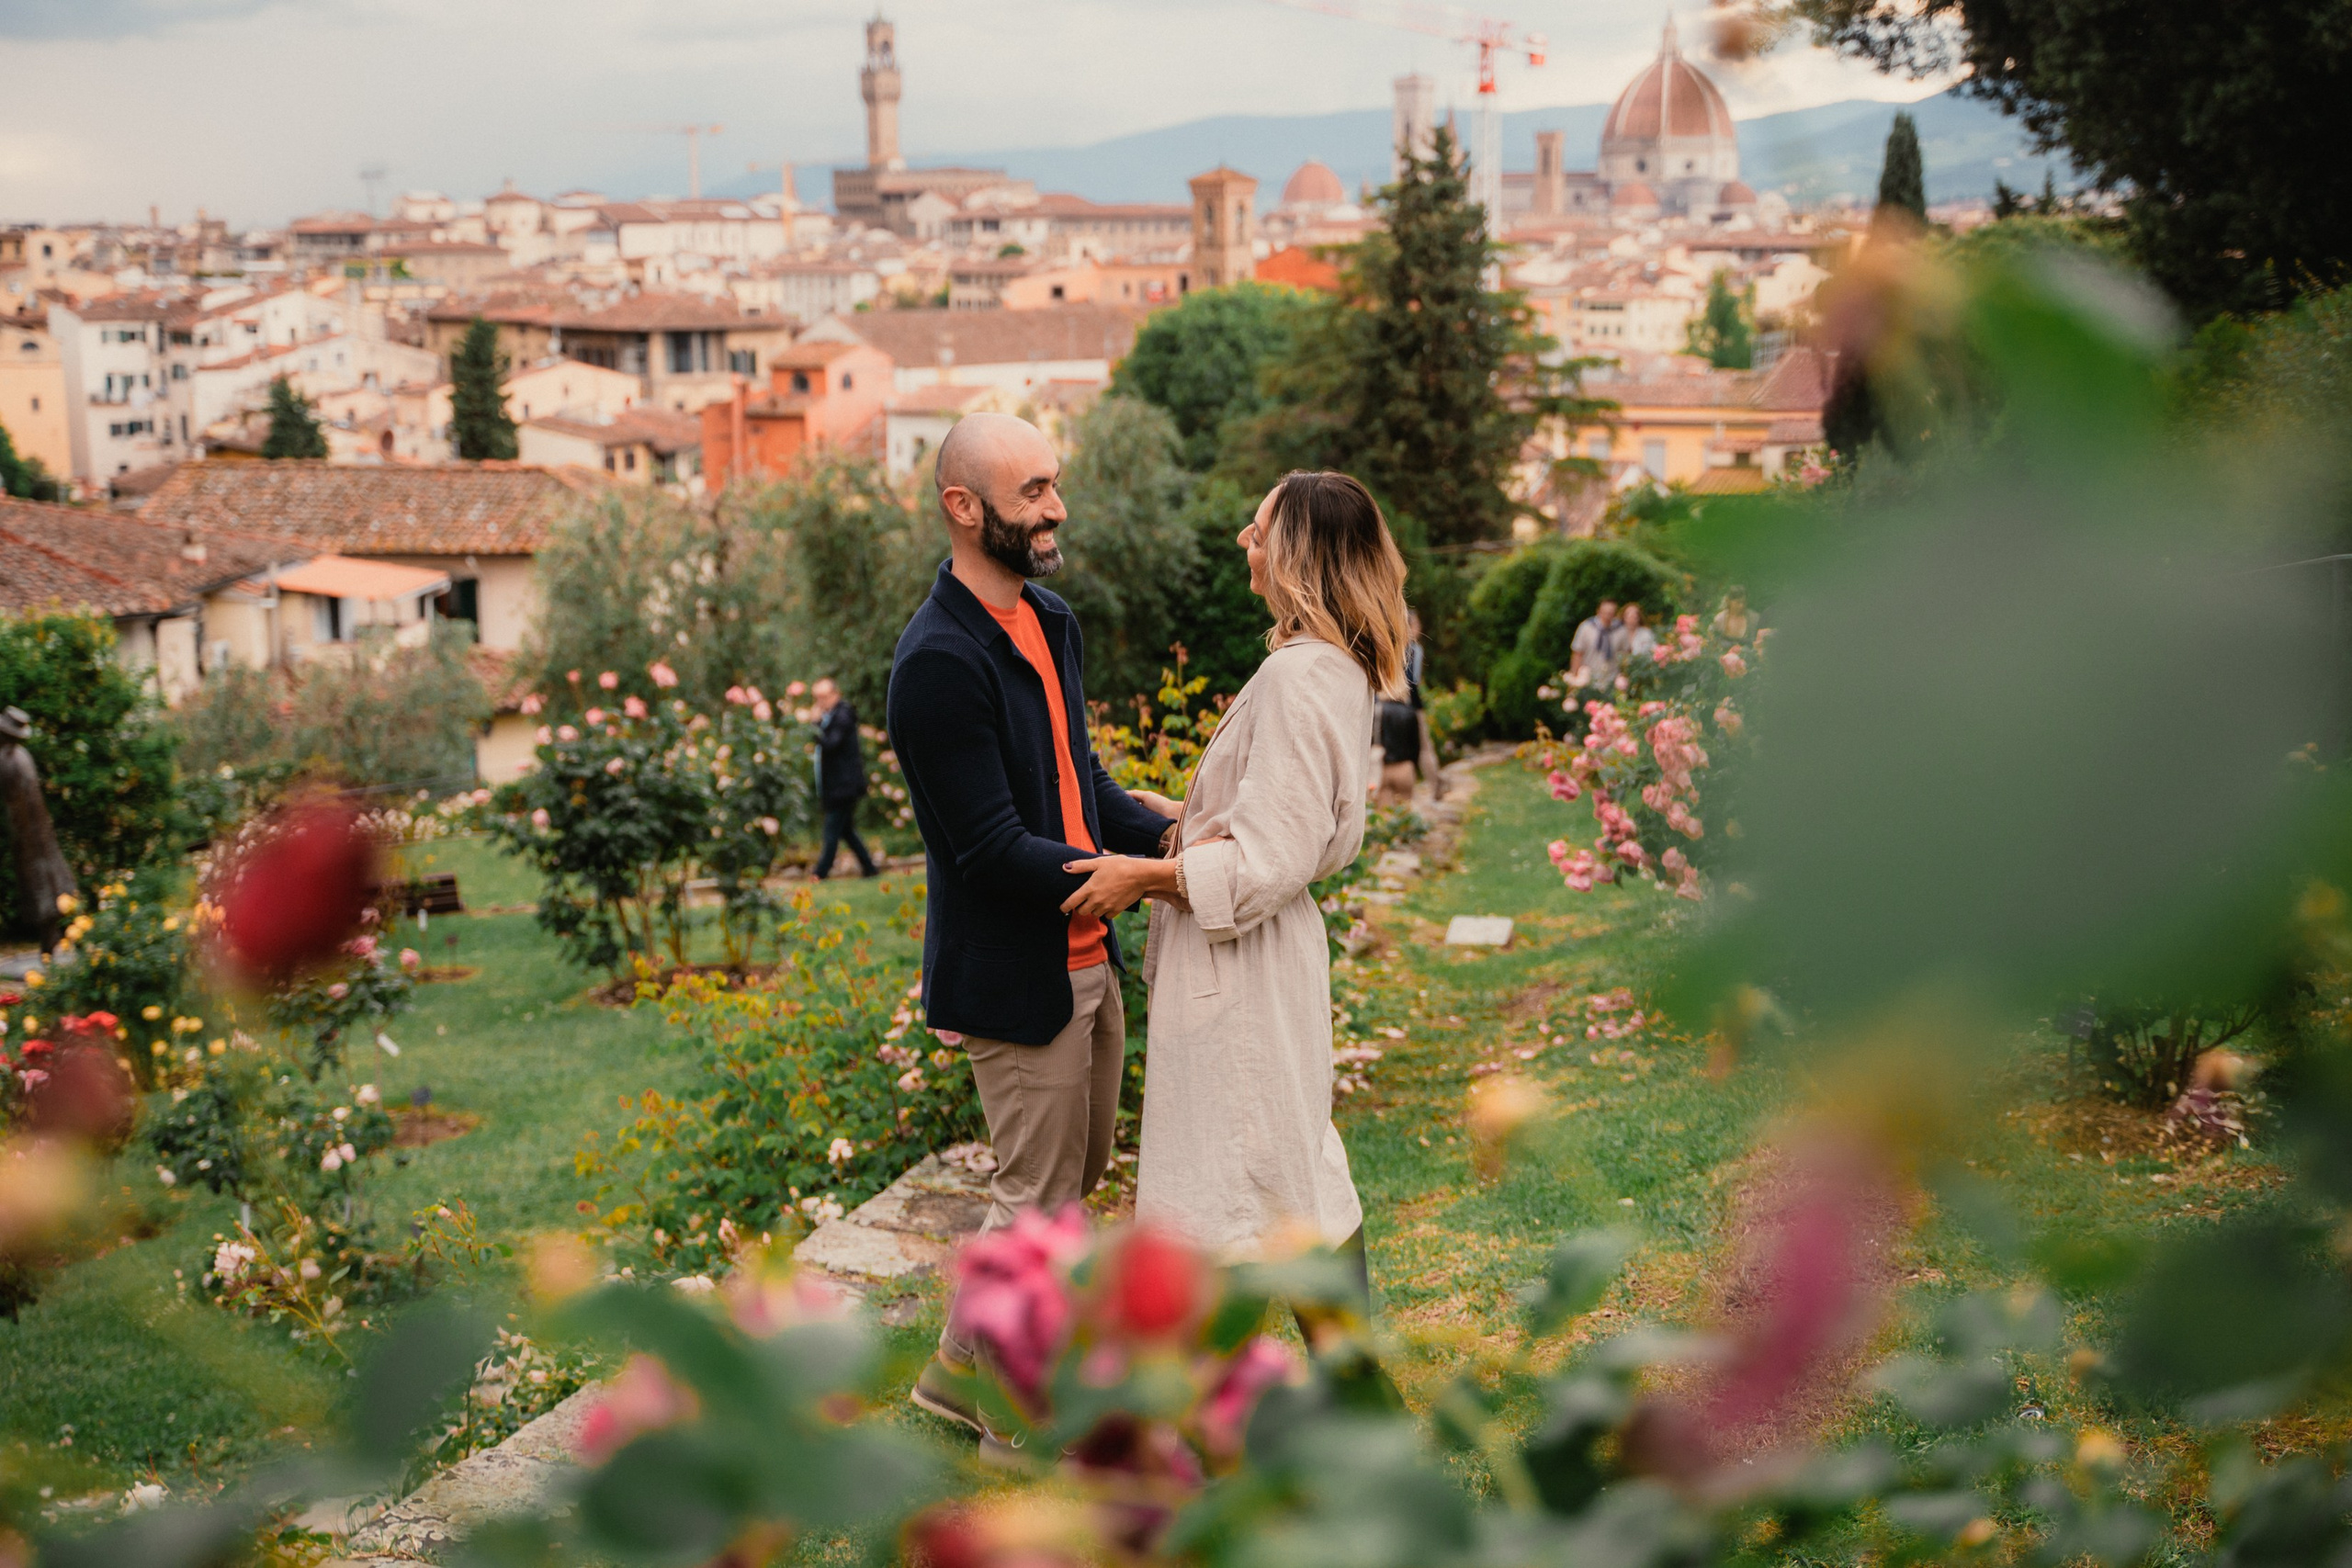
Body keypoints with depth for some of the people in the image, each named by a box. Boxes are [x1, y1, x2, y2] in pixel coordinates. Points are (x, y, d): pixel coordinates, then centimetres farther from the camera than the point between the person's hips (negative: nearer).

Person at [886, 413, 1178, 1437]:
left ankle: (964, 1371, 37)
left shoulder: (1050, 622, 8)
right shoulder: (939, 661, -23)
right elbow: (994, 849, -24)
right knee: (1037, 1196, 4)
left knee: (1077, 1173, 20)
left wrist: (1169, 836, -2)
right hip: (1013, 977, -9)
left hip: (1086, 959, 10)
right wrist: (1138, 875, -23)